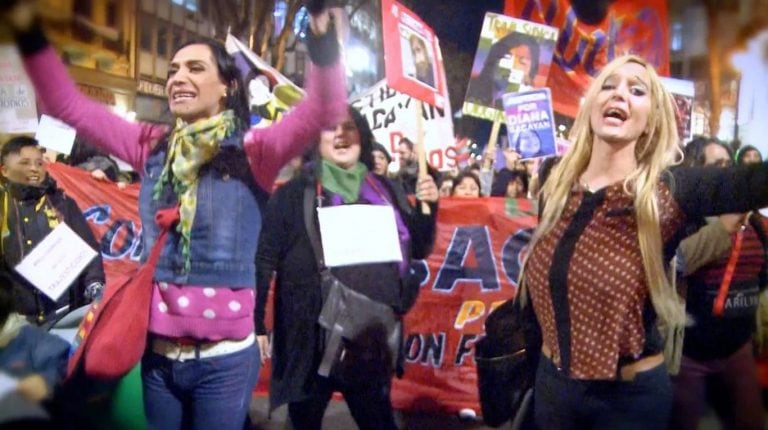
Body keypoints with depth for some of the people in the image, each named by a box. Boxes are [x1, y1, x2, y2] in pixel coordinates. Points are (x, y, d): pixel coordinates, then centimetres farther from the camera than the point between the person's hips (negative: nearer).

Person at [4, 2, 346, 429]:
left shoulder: (251, 151, -6)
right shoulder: (152, 146, 5)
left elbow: (323, 110, -21)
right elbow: (66, 103, 8)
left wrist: (322, 41, -37)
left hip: (224, 357, -3)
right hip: (157, 353, 4)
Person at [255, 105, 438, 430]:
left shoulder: (385, 191, 8)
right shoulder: (295, 194, -3)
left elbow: (418, 249, 13)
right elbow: (265, 259, -4)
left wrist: (428, 207, -3)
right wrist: (256, 324, -8)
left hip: (373, 337, 3)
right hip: (311, 337, -2)